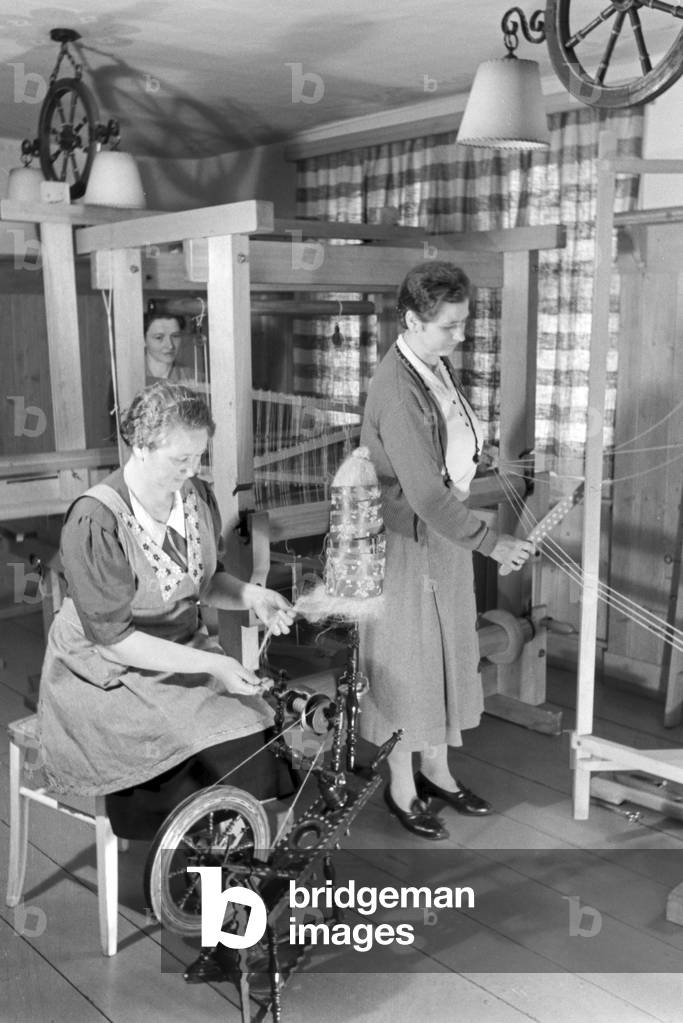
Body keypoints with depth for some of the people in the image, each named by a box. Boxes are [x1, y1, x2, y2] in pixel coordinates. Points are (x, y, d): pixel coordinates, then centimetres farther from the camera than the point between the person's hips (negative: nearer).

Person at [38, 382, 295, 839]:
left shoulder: (198, 496, 0)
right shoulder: (95, 521, -22)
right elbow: (112, 638, -20)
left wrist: (250, 595, -7)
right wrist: (210, 664, -26)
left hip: (187, 650, 6)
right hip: (109, 673, -6)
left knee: (253, 747, -16)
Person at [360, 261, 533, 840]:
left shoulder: (439, 364, 1)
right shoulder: (398, 391, -27)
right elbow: (427, 497, -28)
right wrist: (492, 543, -23)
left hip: (447, 523, 9)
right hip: (411, 535, -9)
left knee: (447, 651, 18)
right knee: (407, 661, 6)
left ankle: (437, 770, 37)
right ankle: (401, 788, 26)